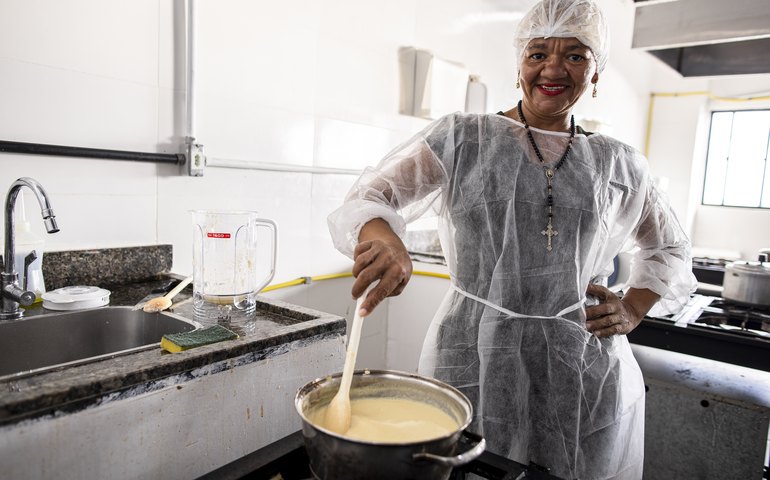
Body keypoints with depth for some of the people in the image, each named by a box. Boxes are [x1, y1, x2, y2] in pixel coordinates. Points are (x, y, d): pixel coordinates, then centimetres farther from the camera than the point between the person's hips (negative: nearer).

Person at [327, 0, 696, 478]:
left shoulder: (619, 164, 8)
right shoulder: (461, 138, -1)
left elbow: (670, 247, 23)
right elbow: (372, 193, -9)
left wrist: (633, 309, 6)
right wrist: (381, 234, -32)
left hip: (585, 370, 3)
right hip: (473, 360, -2)